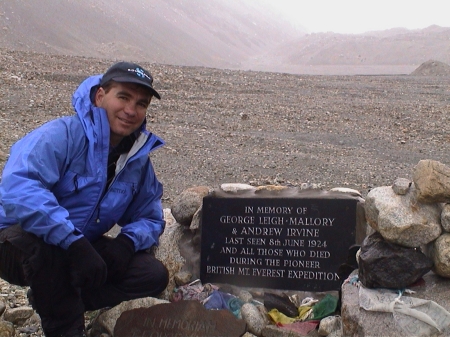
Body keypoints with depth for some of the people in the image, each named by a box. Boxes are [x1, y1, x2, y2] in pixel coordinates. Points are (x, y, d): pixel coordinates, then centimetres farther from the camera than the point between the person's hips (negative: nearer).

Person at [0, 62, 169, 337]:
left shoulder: (139, 159, -1)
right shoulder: (63, 134, -23)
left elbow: (150, 219, 8)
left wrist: (127, 242, -16)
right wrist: (74, 242, -43)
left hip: (82, 249, 6)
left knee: (153, 276, -7)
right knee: (42, 241, -40)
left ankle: (54, 300, 4)